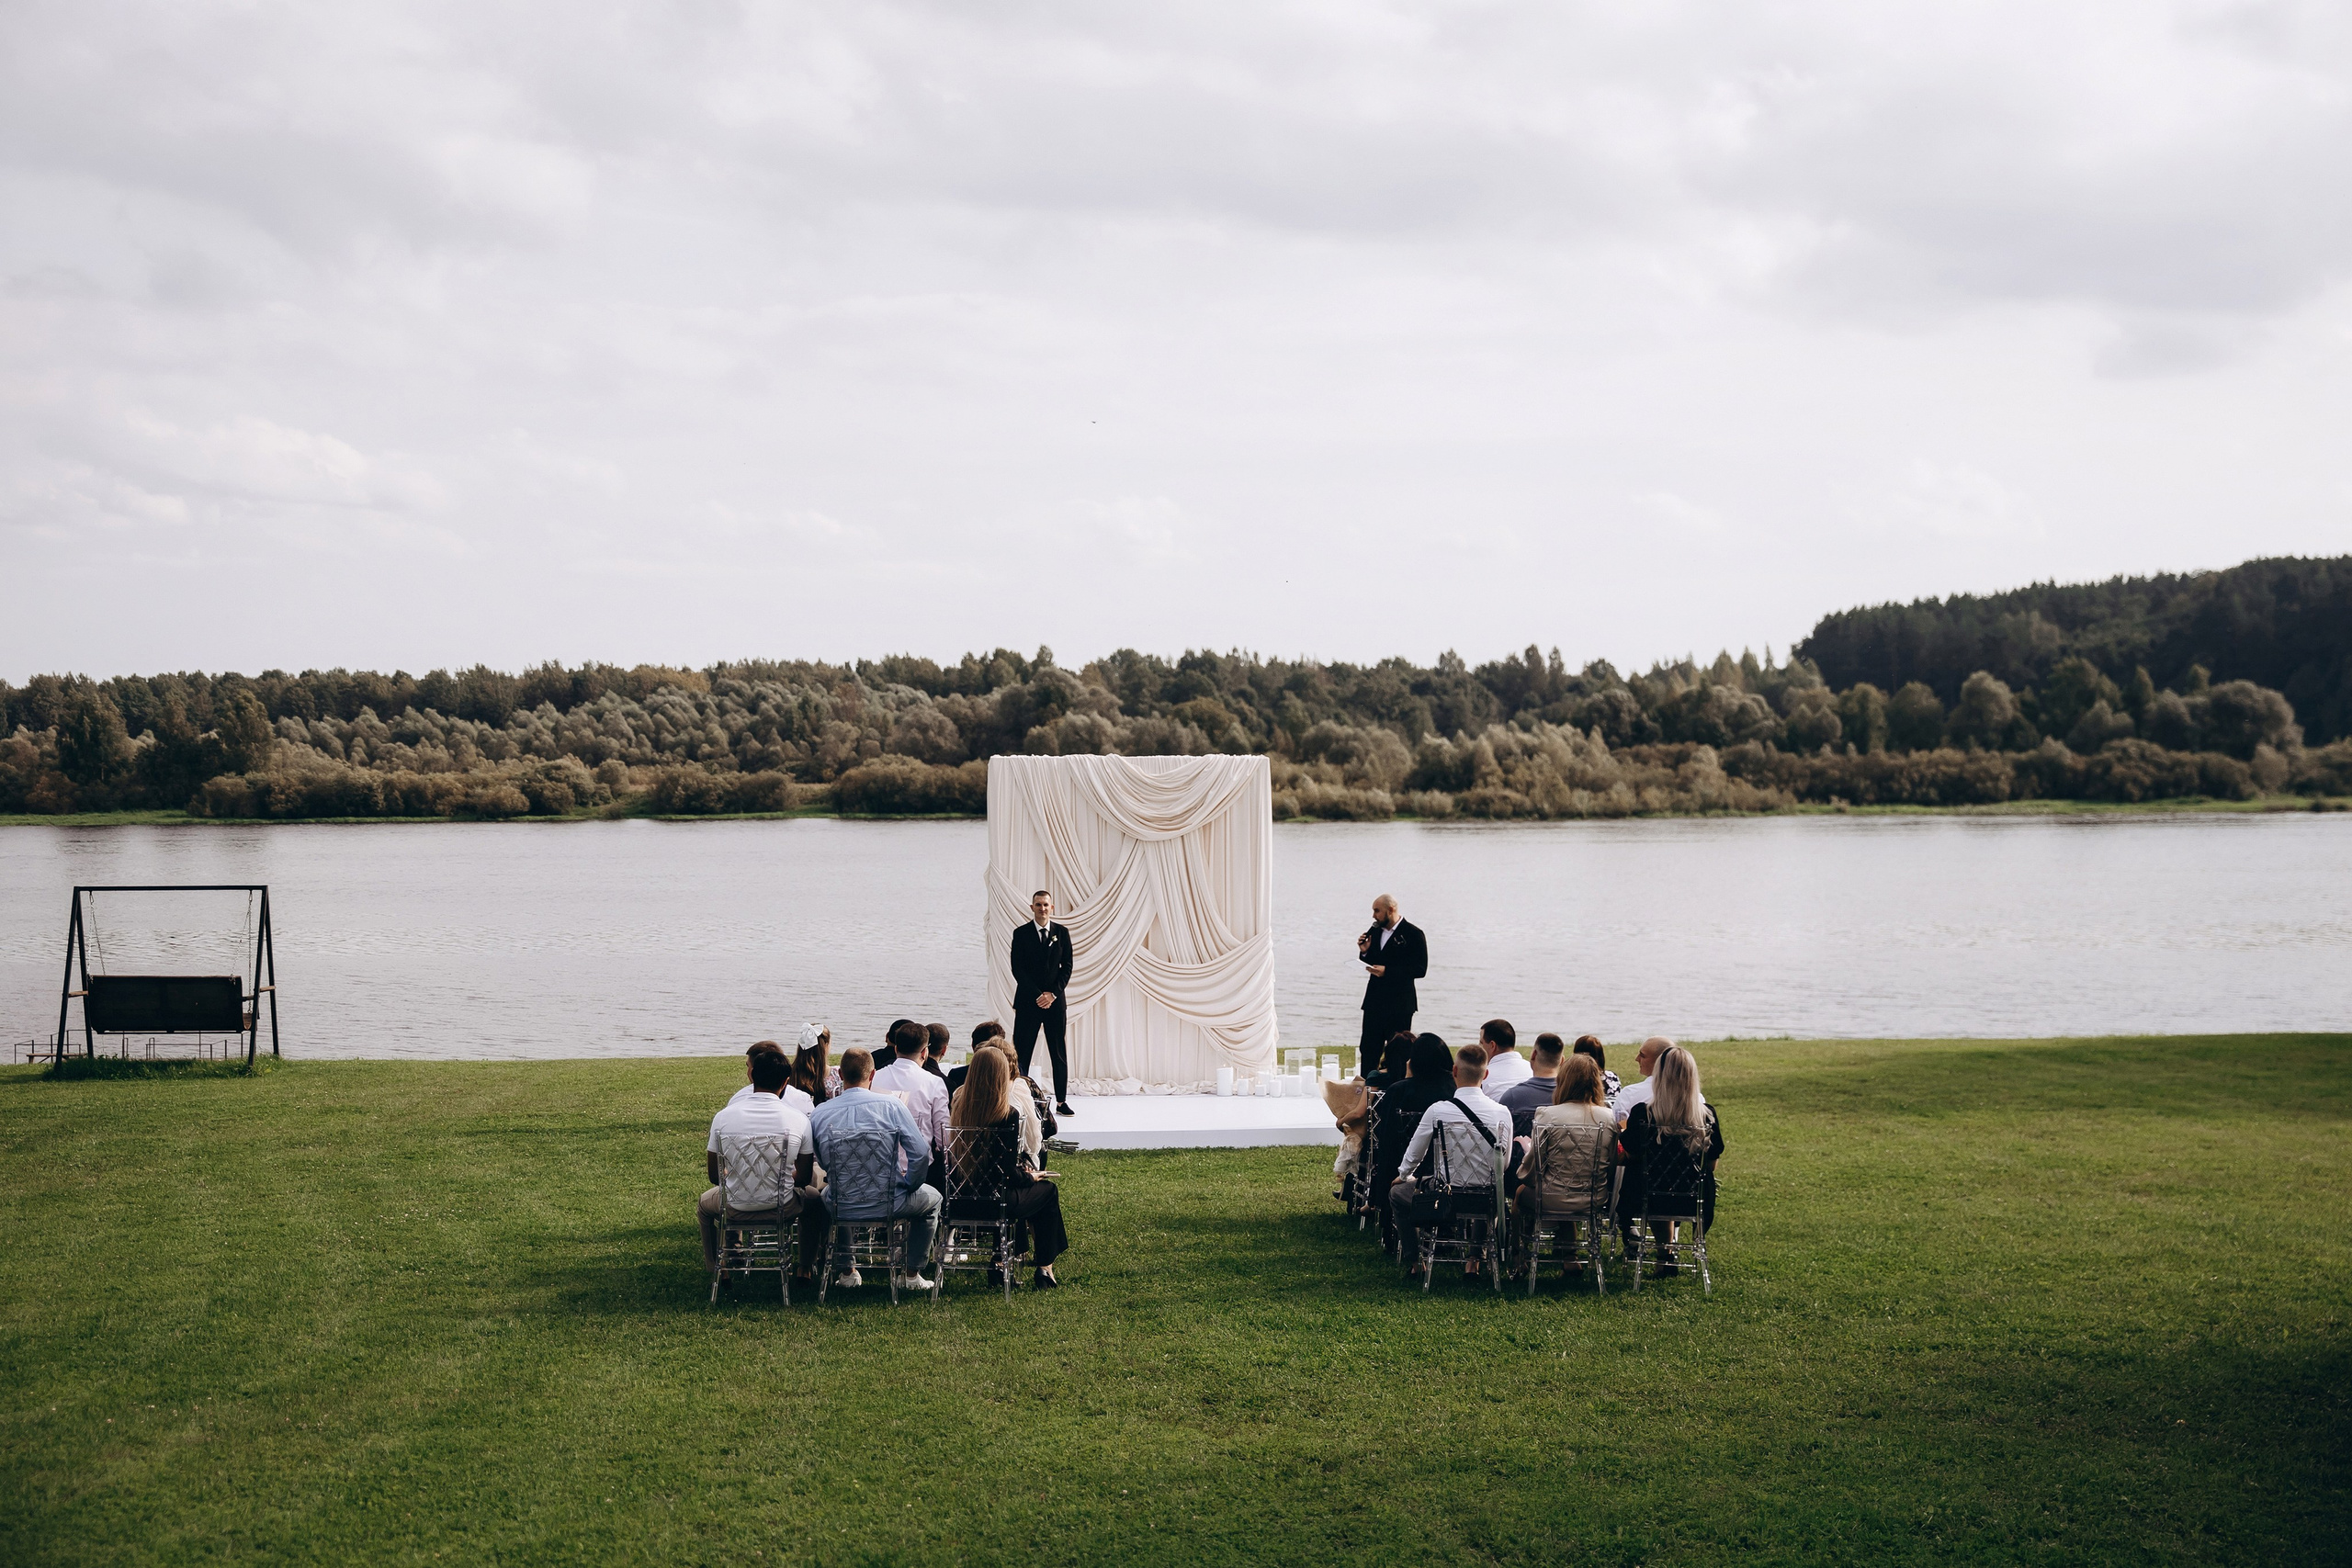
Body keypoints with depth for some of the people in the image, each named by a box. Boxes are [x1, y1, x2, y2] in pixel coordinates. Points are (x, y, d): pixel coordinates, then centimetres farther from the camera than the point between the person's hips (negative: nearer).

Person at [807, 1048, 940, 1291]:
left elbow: (822, 1163, 3)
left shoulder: (819, 1114, -8)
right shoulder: (891, 1106, -13)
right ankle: (912, 1274, 30)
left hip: (841, 1208, 2)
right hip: (888, 1206, -2)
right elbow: (921, 1153, -14)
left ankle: (846, 1271, 43)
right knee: (932, 1197, 30)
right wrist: (908, 1185, 4)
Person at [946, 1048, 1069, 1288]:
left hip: (960, 1201, 6)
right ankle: (1044, 1270, 26)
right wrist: (1030, 1177, 7)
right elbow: (1008, 1171, -15)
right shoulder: (1008, 1115, -18)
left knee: (1020, 1186, 33)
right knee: (1048, 1190, 22)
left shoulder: (960, 1107, -2)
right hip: (993, 1201, -6)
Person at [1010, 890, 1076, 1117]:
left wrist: (1053, 993, -8)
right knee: (1021, 1053, -3)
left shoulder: (1062, 932, 7)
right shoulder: (1021, 934, 1)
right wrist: (1037, 995, -11)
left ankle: (1061, 1102, 8)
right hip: (1028, 1001, -2)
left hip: (1055, 1001, 2)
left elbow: (1067, 967, 5)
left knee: (1059, 1053, 3)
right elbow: (1017, 969, -3)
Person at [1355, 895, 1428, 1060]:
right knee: (1367, 1049, 6)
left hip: (1399, 1003, -6)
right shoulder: (1375, 932, 11)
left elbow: (1420, 970, -14)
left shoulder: (1414, 934, -9)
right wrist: (1365, 952, -3)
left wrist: (1387, 971, -20)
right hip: (1374, 1002, 6)